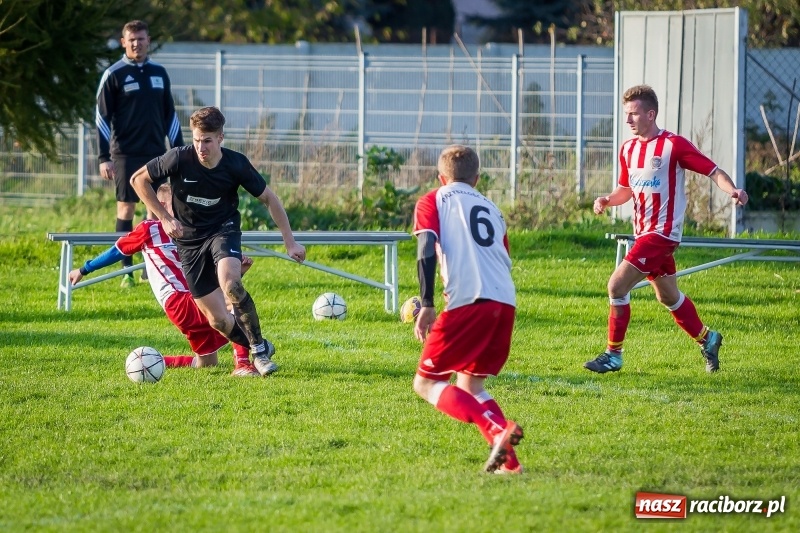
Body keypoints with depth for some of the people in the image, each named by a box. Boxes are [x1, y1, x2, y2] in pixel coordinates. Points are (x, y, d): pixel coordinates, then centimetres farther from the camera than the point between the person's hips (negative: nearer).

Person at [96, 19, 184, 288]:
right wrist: (103, 158, -10)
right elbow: (102, 117, -4)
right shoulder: (114, 74, -2)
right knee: (126, 207, -3)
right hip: (125, 153, -4)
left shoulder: (159, 72, 11)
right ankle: (126, 270, 0)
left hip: (156, 153, 4)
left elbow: (170, 115, 16)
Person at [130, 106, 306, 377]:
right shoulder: (179, 159, -18)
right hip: (190, 240, 1)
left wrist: (290, 241, -4)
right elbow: (138, 180, -3)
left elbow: (268, 198, -2)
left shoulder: (236, 164, -15)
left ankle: (259, 348, -18)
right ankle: (258, 350, 21)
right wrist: (164, 218, -9)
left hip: (224, 230, -1)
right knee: (218, 320, -5)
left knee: (230, 284, -34)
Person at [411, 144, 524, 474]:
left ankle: (497, 430, -18)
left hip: (468, 300, -6)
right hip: (506, 302, 6)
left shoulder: (432, 202, 14)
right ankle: (508, 459, 2)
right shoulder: (491, 208, 28)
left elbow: (426, 251, -3)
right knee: (469, 384, 20)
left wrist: (427, 305, -8)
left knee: (426, 384, 3)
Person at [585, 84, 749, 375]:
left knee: (617, 286, -14)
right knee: (668, 297, 19)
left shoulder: (674, 145, -13)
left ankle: (613, 355, -5)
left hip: (663, 232, -8)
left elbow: (714, 171, -12)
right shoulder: (628, 149, 9)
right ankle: (707, 339, 38)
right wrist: (606, 200, 1)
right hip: (644, 232, 8)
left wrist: (732, 191, -31)